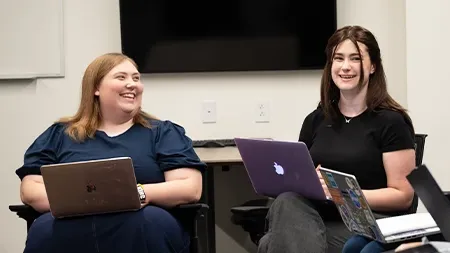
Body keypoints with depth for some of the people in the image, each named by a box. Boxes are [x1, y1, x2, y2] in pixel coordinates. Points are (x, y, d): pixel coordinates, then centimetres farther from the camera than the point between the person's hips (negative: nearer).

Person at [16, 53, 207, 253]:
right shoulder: (59, 135, 22)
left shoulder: (163, 132, 19)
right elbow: (30, 190, 13)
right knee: (45, 230, -35)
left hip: (141, 226, 0)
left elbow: (191, 188, 6)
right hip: (73, 226, 1)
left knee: (154, 224, -38)